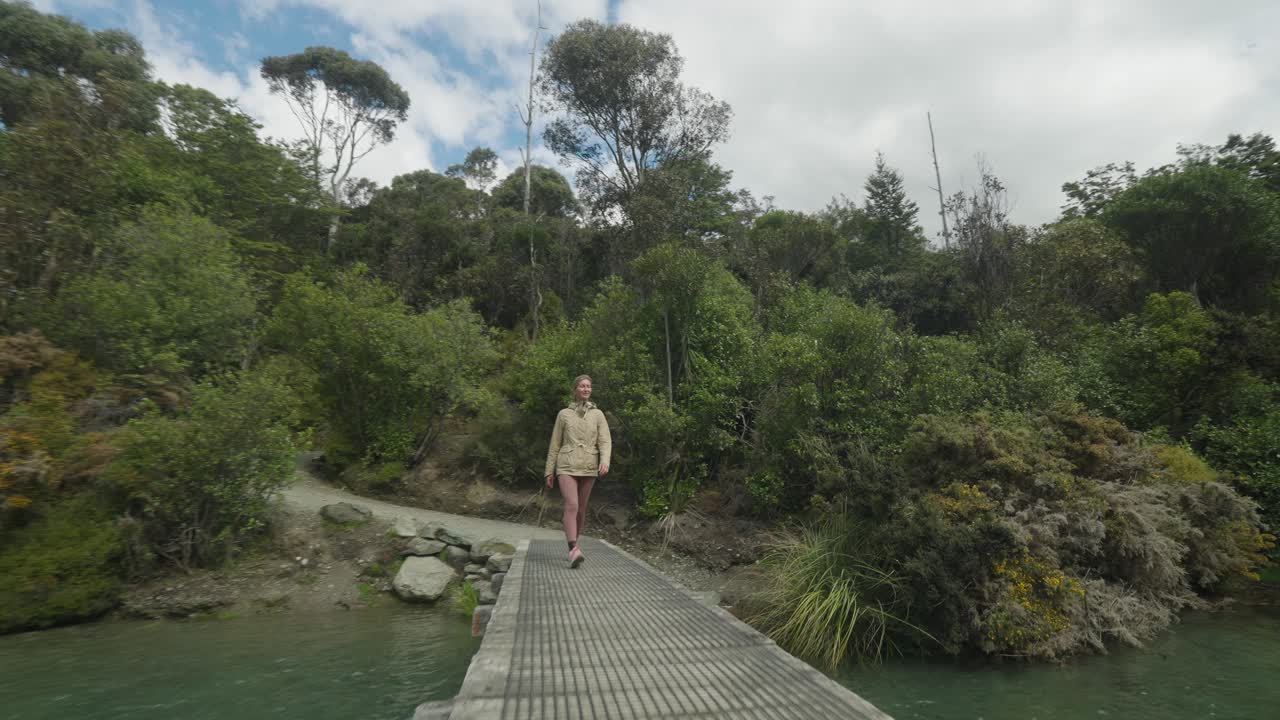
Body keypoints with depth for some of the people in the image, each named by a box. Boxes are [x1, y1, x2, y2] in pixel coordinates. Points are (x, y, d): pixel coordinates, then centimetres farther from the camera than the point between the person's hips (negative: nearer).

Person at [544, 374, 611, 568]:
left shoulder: (598, 414, 5)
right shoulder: (564, 414, 5)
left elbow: (605, 442, -3)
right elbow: (555, 444, 8)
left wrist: (605, 462, -22)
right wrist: (550, 471, 6)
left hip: (588, 467, 2)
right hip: (567, 466, -2)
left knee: (580, 508, 9)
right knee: (571, 506, -19)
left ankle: (572, 547, 27)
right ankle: (574, 551, -27)